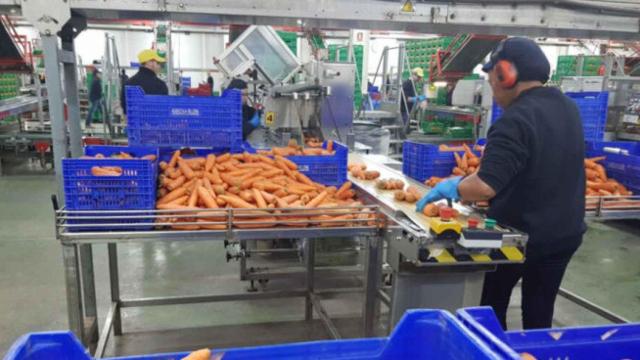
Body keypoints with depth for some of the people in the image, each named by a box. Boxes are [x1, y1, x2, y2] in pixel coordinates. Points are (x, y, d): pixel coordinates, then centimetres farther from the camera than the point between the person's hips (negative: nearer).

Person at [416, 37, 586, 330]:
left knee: (492, 308, 15)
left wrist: (448, 188, -14)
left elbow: (485, 187, -33)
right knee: (539, 315, 18)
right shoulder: (568, 108, 4)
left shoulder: (516, 119, -25)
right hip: (565, 232, 7)